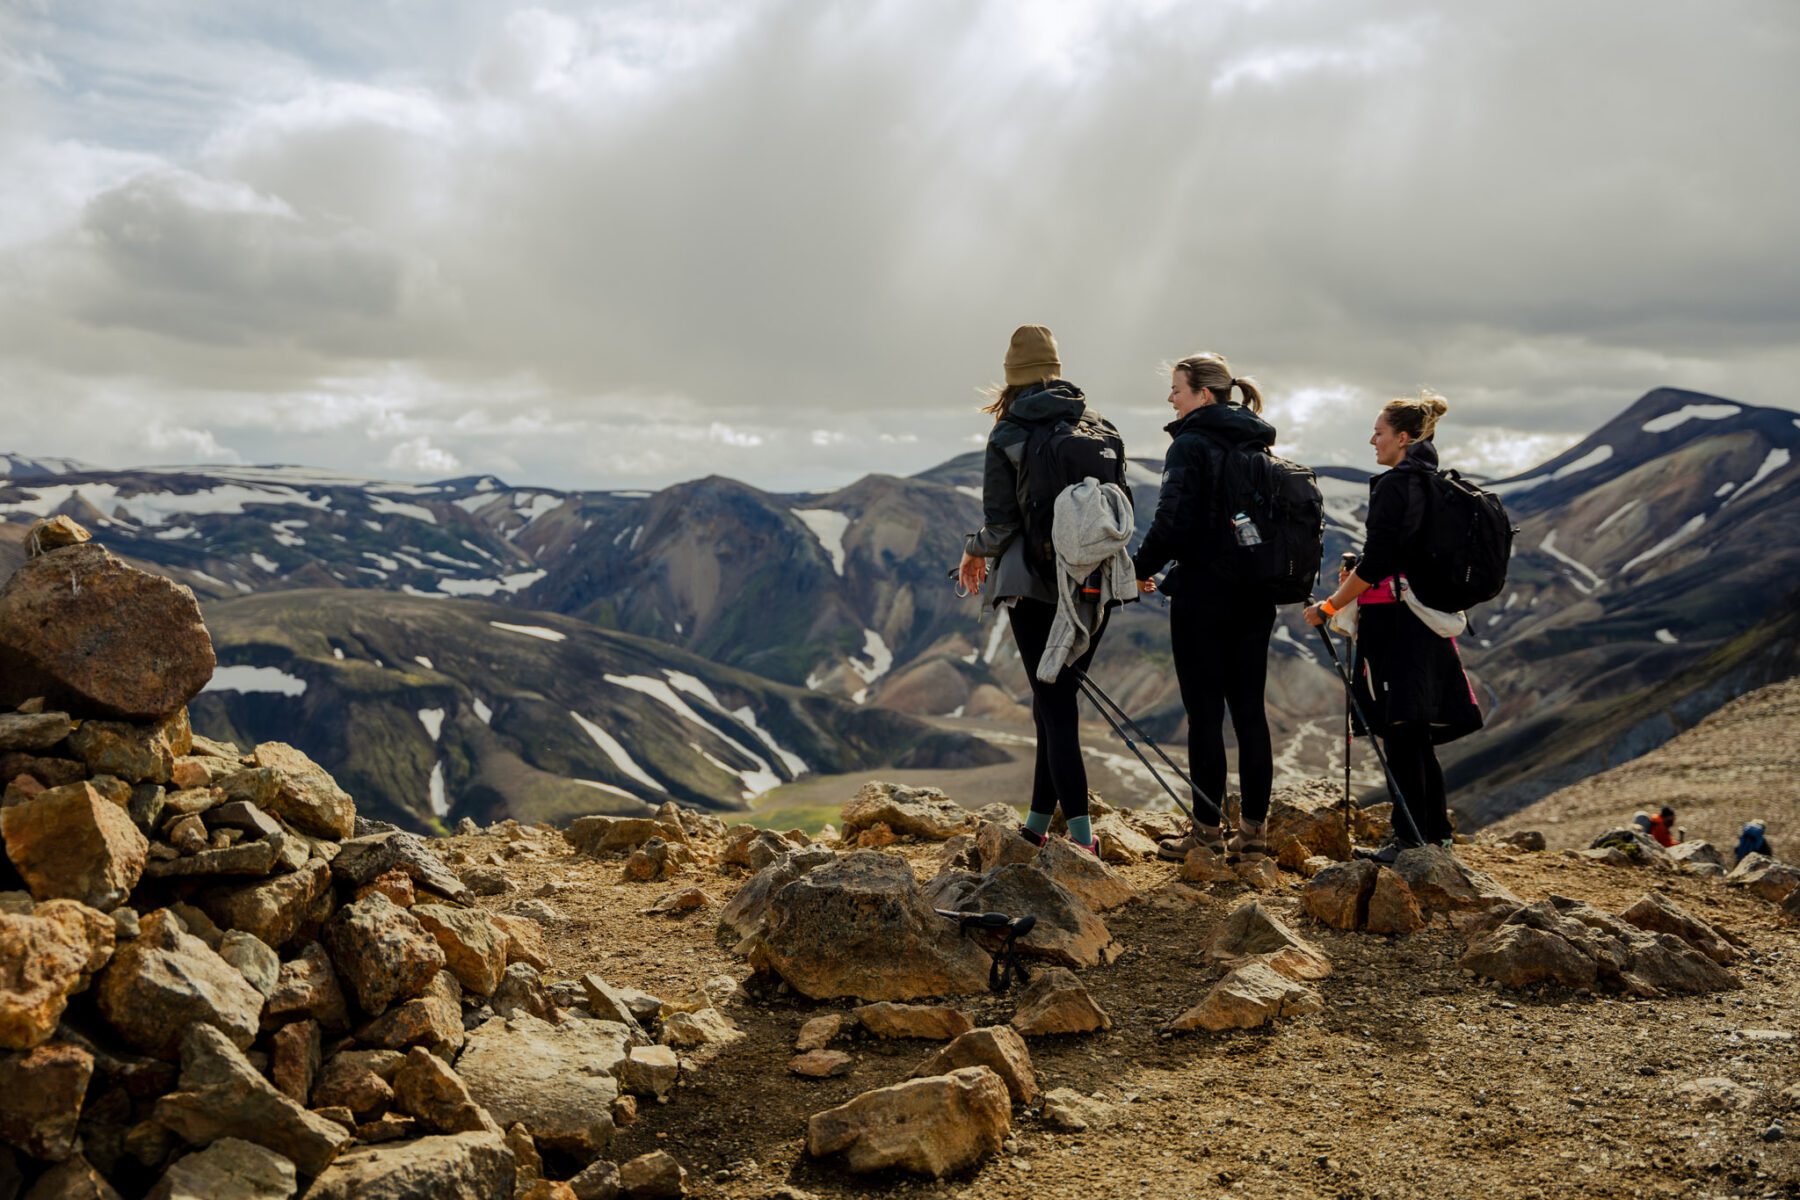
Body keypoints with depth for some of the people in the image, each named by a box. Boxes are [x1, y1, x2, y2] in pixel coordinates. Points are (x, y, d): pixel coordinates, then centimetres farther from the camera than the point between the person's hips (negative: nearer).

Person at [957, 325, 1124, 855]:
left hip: (1036, 583, -4)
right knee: (1057, 700, 15)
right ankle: (1039, 821, 23)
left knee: (1056, 707, -1)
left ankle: (1082, 838, -5)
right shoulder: (1100, 427, 6)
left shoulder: (1007, 436, -5)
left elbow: (1001, 523, -9)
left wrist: (974, 551, 10)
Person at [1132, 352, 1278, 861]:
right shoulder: (1259, 444, 13)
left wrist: (1143, 567, -4)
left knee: (1204, 711, 0)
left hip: (1204, 592, -7)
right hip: (1255, 594, 7)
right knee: (1249, 709, 9)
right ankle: (1252, 829, 13)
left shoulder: (1191, 443, -10)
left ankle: (1208, 828, 5)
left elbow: (1173, 519, -18)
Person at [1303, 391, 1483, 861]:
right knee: (1418, 735, 15)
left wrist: (1329, 606, -9)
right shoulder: (1435, 485, 14)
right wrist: (1360, 575, 22)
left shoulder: (1393, 484, -13)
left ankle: (1411, 840, 1)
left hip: (1393, 620, -9)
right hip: (1429, 619, 9)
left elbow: (1376, 563, -18)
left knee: (1400, 734, -4)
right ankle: (1437, 834, 22)